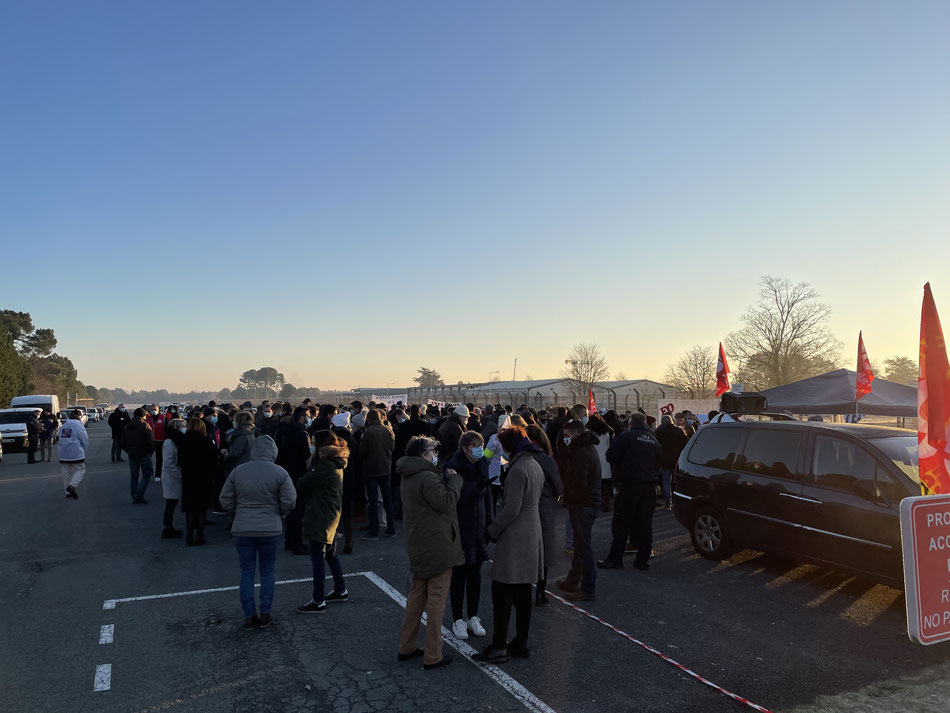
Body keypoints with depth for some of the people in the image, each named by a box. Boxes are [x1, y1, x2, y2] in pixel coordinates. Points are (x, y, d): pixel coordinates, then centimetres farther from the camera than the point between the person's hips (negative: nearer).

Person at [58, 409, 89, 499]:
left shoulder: (64, 426, 11)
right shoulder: (79, 426, -8)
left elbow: (61, 439, 18)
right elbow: (85, 440, -6)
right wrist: (84, 451, 11)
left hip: (63, 455, 6)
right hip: (76, 453, -6)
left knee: (66, 473, 13)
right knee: (80, 470, 5)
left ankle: (68, 492, 15)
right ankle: (72, 485, -17)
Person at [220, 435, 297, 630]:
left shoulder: (237, 471, 0)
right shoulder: (279, 472, -7)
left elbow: (225, 500, 3)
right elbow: (289, 501, -8)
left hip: (242, 530, 2)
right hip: (270, 529, -1)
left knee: (247, 572, 11)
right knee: (268, 571, 13)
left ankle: (249, 617, 15)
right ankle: (266, 614, 15)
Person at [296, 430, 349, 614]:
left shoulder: (325, 467, -21)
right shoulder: (336, 465, 11)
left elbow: (303, 485, -15)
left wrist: (293, 491, 2)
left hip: (320, 518, -10)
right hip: (331, 516, 10)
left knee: (318, 558, -4)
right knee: (330, 554, 20)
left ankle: (318, 602, 1)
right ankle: (341, 590, 32)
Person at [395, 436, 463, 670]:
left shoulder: (408, 478, 10)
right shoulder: (427, 477, -22)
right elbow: (446, 502, -23)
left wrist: (446, 480, 3)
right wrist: (454, 480, -11)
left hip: (418, 546, 10)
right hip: (437, 547, -10)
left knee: (417, 594, 20)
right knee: (437, 599, 0)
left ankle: (406, 647, 29)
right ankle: (432, 656, 8)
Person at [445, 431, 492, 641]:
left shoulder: (482, 465, 4)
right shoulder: (454, 467, -16)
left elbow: (487, 495, 11)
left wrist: (490, 522, 9)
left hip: (479, 527, 6)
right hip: (460, 527, -6)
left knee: (476, 574, 14)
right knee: (459, 574, 4)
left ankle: (472, 617, 28)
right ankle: (458, 620, 19)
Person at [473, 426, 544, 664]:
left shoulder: (518, 469, -19)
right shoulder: (535, 466, 10)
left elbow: (511, 509, -21)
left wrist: (492, 531, -8)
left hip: (514, 537, -9)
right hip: (532, 533, 9)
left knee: (502, 593, -2)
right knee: (523, 593, 15)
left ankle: (499, 647, 3)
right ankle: (521, 642, 24)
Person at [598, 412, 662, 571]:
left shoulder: (626, 436, -7)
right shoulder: (653, 440, 14)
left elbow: (610, 456, -10)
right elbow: (658, 464, 21)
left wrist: (621, 465, 8)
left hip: (629, 485, -6)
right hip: (649, 486, 6)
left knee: (621, 523, -1)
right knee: (645, 523, 9)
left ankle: (615, 559, 1)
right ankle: (643, 560, 13)